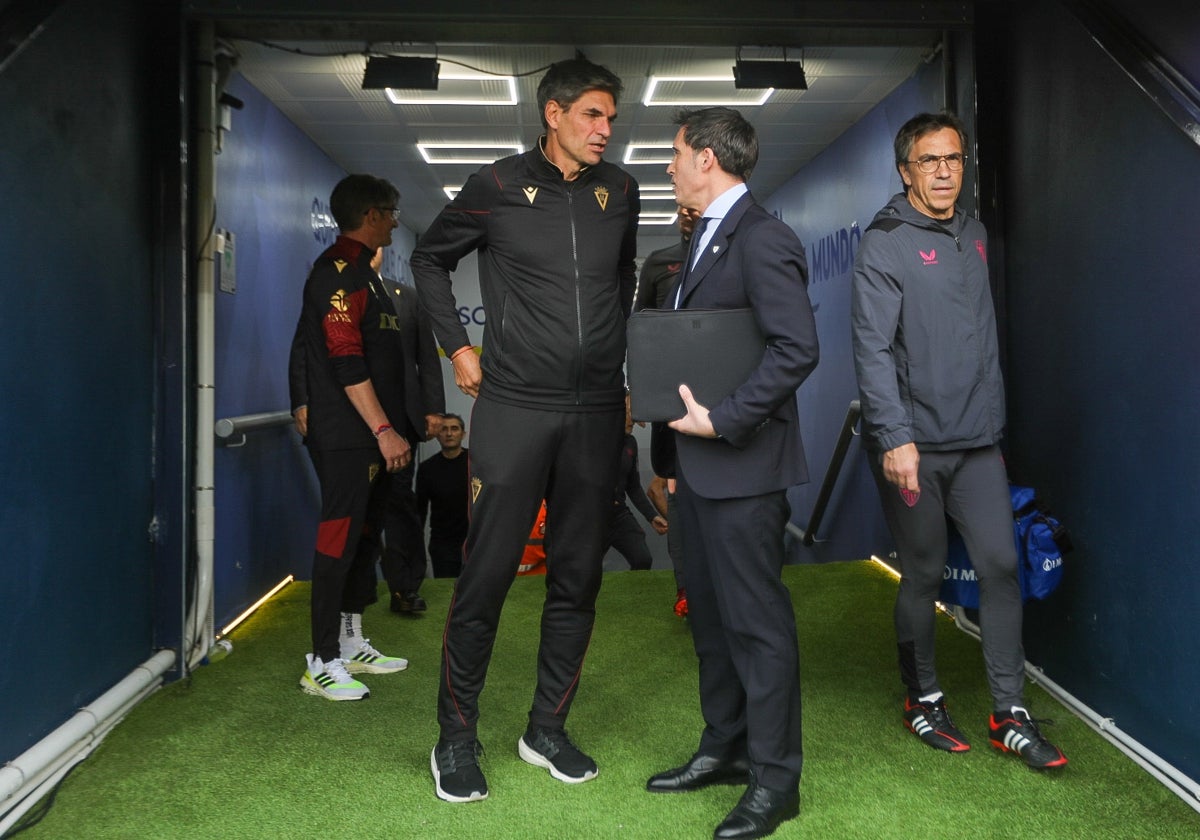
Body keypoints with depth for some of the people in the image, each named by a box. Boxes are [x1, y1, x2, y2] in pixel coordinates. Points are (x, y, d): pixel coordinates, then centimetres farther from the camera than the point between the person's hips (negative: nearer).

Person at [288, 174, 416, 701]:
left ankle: (352, 645, 23)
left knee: (364, 535, 13)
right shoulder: (337, 271, -12)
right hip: (345, 435, -10)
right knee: (340, 540, -8)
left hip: (368, 436, 10)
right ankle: (323, 663, -2)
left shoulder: (360, 271, 20)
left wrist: (395, 424, 23)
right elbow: (346, 362, -20)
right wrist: (384, 429, -22)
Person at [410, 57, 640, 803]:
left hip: (597, 413, 4)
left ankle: (548, 730, 23)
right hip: (514, 409, -3)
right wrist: (457, 345, 4)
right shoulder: (498, 186, -1)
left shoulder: (619, 191, 8)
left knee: (578, 579, 8)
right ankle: (457, 738, 13)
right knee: (487, 575, -3)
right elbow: (431, 260, 11)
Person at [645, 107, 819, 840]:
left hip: (742, 463, -10)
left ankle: (775, 779, 14)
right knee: (710, 612, 17)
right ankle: (725, 749, 32)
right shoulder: (708, 238, 15)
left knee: (757, 620, 0)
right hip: (701, 461, 10)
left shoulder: (763, 239, -15)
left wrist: (722, 420, -22)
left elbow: (798, 350, -23)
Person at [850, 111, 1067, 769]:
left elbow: (983, 338, 18)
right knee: (923, 575, 5)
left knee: (1001, 566, 2)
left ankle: (1009, 714, 12)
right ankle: (923, 700, 24)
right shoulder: (885, 243, -8)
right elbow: (872, 348, -16)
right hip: (913, 445, -5)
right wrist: (894, 437, -24)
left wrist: (993, 419, 14)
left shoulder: (974, 236, 13)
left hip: (978, 442, 6)